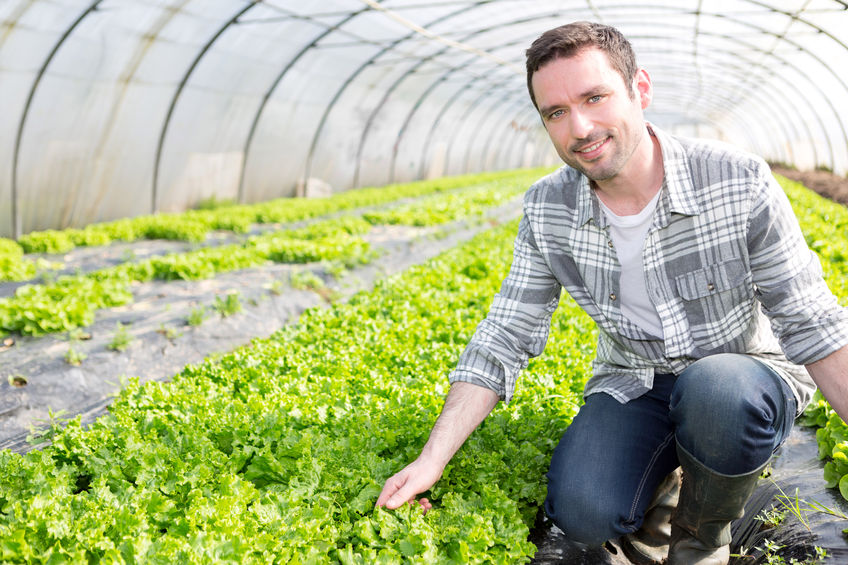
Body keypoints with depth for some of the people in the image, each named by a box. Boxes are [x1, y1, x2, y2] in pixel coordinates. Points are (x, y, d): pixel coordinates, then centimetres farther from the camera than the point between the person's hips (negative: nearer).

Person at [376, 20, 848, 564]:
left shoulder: (739, 183, -19)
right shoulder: (548, 210, -9)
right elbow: (504, 337, -6)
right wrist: (431, 462, -13)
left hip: (751, 374, -1)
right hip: (635, 388, 2)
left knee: (718, 391, -37)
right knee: (583, 512, -26)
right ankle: (658, 478, 11)